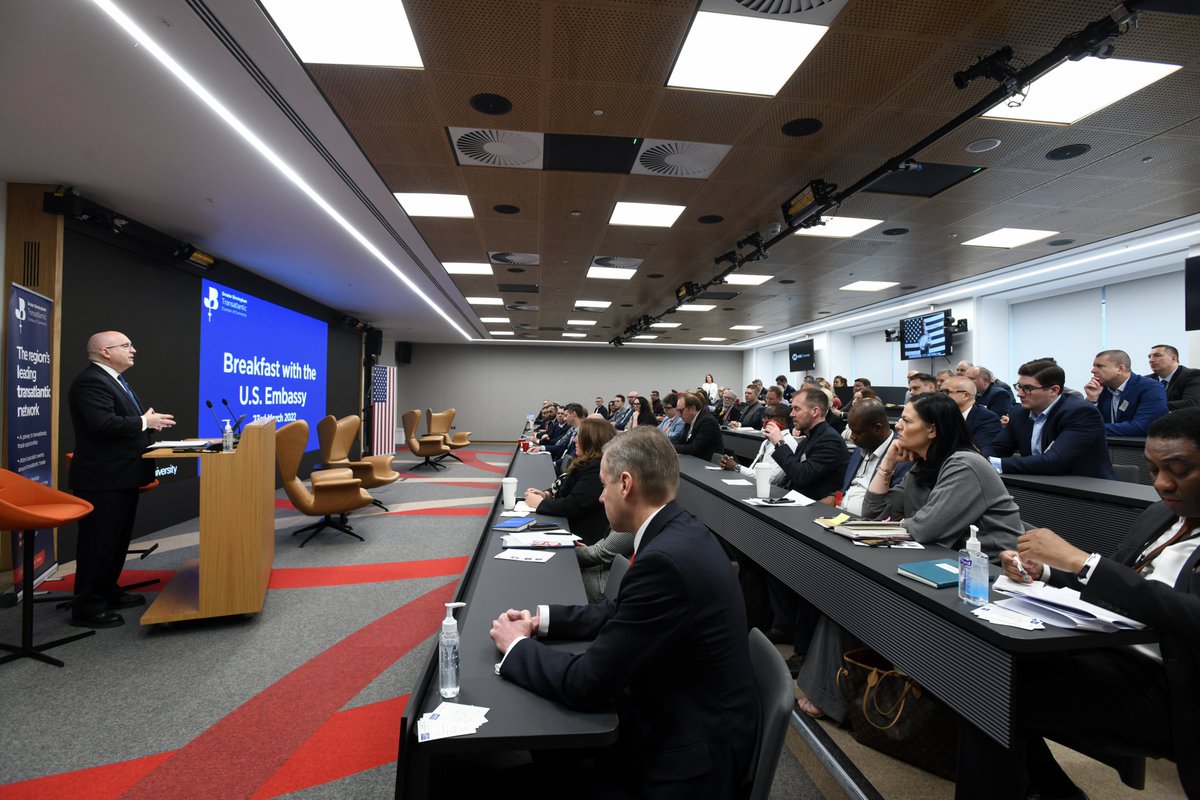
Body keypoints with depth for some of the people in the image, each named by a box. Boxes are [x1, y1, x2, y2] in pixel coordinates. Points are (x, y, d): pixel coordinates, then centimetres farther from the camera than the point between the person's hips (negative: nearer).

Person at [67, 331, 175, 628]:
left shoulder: (113, 379, 16)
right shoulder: (91, 382, -17)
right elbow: (103, 424, -29)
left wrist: (147, 421, 3)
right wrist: (144, 422, -18)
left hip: (121, 477, 10)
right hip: (103, 480, -10)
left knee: (118, 539, 19)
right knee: (98, 543, -2)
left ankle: (108, 592, 32)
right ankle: (87, 607, 9)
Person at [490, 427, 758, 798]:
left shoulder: (666, 559, -31)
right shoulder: (678, 532, -2)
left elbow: (588, 683, -24)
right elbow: (620, 611, 11)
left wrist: (517, 646, -8)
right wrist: (543, 619, 4)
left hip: (688, 755, -8)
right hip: (674, 716, 8)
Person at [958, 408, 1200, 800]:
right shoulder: (1158, 516, 11)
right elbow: (1105, 583, 16)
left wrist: (1079, 559, -30)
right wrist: (1041, 571, -4)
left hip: (1163, 684, -7)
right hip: (1107, 651, 7)